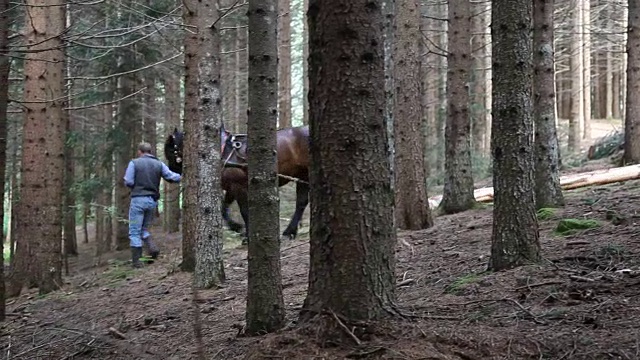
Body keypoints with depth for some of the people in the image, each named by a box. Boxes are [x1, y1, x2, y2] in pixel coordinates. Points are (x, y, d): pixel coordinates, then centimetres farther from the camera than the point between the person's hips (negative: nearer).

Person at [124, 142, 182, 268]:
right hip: (153, 201, 4)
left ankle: (136, 261, -2)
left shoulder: (134, 163, -4)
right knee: (144, 228, 20)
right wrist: (181, 176, 19)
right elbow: (172, 177, -1)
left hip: (138, 199, -4)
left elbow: (128, 182, -9)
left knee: (135, 231, 2)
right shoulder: (159, 164, 4)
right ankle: (152, 247, -5)